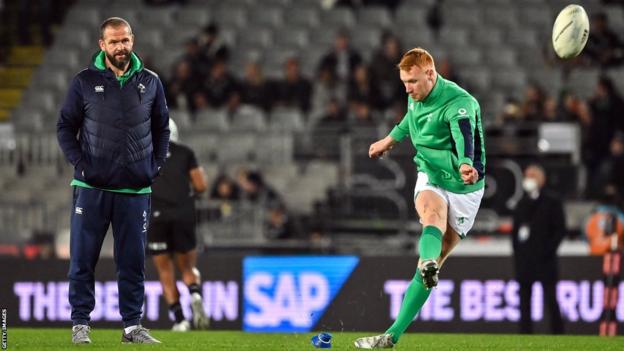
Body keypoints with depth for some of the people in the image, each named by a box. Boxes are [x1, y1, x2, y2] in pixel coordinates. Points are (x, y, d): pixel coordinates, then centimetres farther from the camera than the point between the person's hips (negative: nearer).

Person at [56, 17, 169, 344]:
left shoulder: (150, 82, 7)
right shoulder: (84, 82, 0)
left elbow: (161, 127, 15)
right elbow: (65, 126, 4)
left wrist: (156, 165, 4)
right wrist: (79, 163, -8)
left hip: (136, 189, 2)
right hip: (92, 188, -2)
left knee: (133, 262, 5)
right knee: (83, 259, 0)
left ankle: (132, 325, 12)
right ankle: (80, 324, 7)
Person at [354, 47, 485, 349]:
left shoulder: (459, 103, -24)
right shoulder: (416, 97, -1)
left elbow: (464, 137, -45)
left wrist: (466, 164, -66)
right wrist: (391, 139, 39)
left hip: (463, 189, -4)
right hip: (430, 179, 4)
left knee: (434, 263, -5)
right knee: (433, 214, -34)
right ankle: (428, 263, -63)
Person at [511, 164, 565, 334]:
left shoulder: (552, 202, 2)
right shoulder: (522, 204, 16)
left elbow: (560, 230, -3)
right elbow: (515, 231, 16)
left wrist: (548, 249, -13)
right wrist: (517, 251, 4)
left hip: (544, 260, -5)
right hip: (524, 259, 5)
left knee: (550, 300, -6)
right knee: (524, 301, 4)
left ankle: (558, 336, -2)